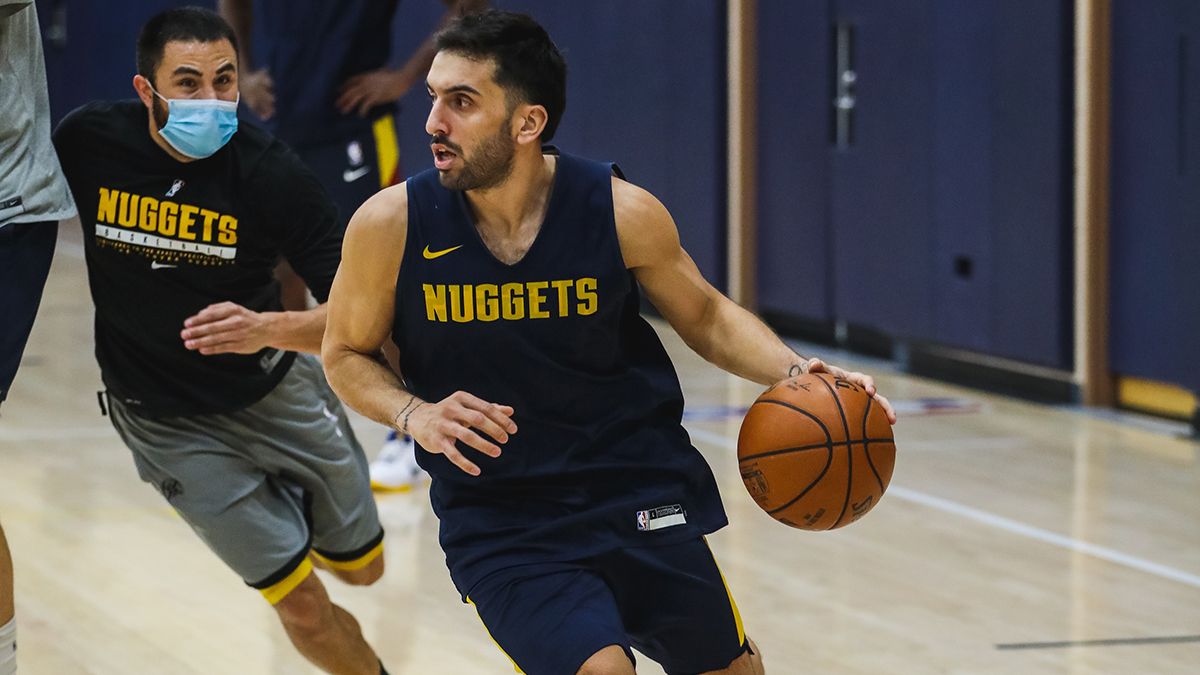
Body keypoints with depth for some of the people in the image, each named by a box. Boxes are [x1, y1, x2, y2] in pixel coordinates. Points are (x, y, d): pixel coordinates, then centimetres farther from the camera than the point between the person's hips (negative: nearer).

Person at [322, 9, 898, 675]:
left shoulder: (623, 213, -12)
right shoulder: (390, 226, -13)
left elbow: (703, 315, 5)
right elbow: (345, 354, 2)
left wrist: (795, 372, -12)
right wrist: (414, 415, -18)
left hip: (638, 491, 2)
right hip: (499, 527, -2)